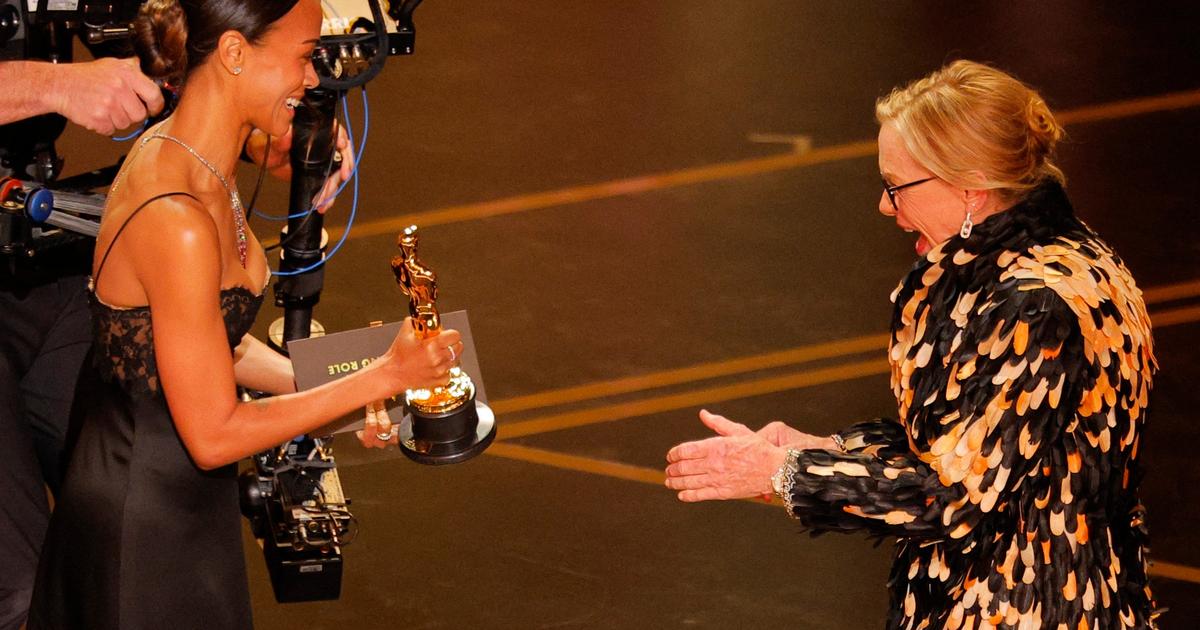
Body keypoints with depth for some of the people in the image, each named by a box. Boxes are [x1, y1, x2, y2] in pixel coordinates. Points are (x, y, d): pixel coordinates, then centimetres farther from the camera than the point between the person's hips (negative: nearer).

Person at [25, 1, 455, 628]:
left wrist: (328, 390, 1)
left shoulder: (175, 151, 0)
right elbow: (213, 435, -25)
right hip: (146, 524, -9)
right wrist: (384, 376, -19)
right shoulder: (175, 220, -30)